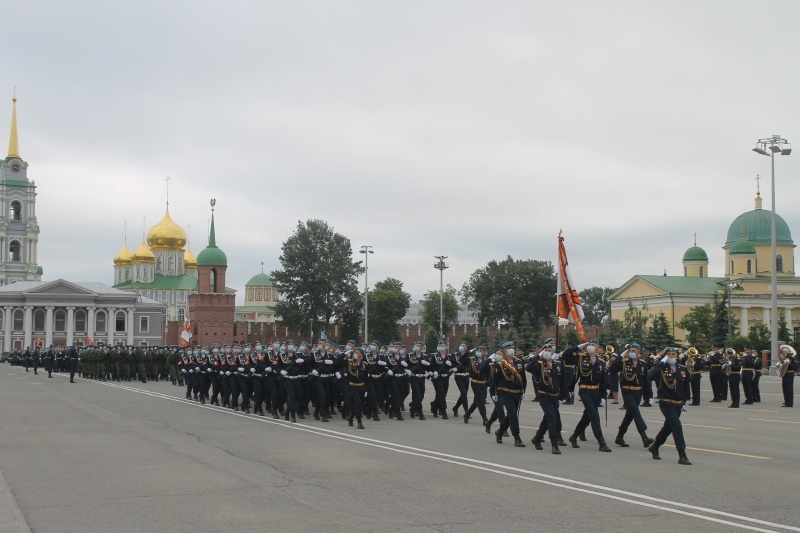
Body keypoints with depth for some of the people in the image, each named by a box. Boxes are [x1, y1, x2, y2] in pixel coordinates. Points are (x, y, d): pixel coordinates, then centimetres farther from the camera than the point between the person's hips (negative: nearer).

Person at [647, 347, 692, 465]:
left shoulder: (683, 369, 3)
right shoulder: (662, 368, -10)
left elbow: (686, 386, 14)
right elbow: (650, 376, -29)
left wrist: (684, 401, 12)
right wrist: (661, 362, -25)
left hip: (678, 404, 6)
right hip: (666, 403, -6)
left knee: (668, 427, 18)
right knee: (677, 426, -17)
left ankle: (654, 447, 39)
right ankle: (682, 456, -16)